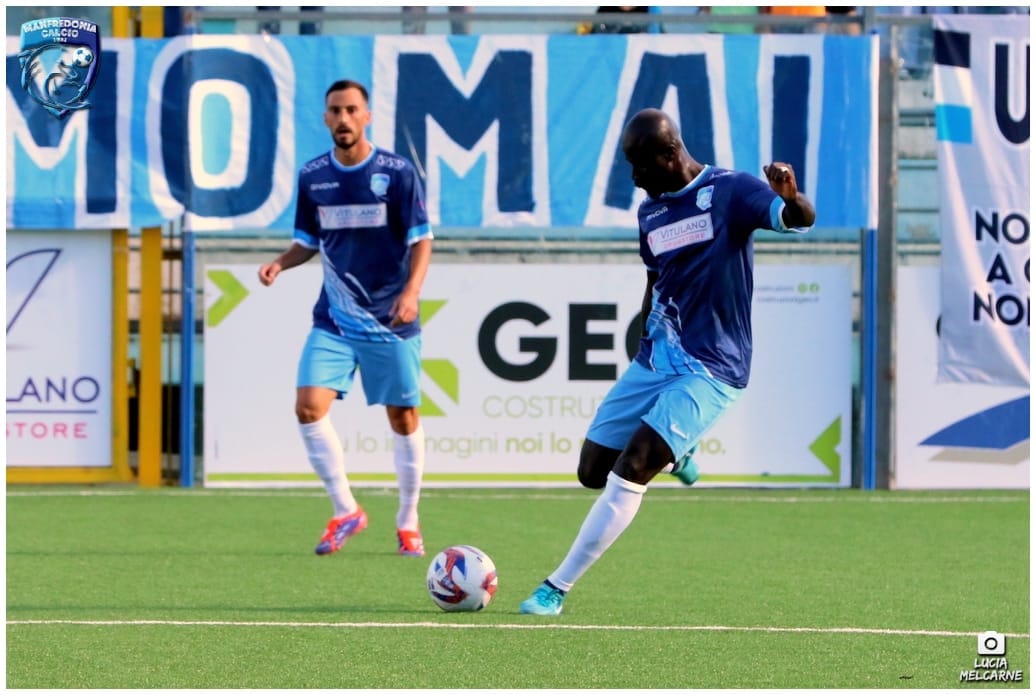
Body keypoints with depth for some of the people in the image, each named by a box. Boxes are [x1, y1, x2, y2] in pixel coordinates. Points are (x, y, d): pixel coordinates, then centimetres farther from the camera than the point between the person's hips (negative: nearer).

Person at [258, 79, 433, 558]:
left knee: (403, 418, 5)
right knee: (308, 407, -14)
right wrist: (281, 263, -6)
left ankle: (407, 523, 22)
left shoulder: (397, 173, -6)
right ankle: (345, 512, 2)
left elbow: (421, 239, -6)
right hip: (333, 321, 3)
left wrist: (412, 290, -22)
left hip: (390, 321, -2)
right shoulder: (312, 176, 4)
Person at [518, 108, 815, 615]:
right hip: (654, 361, 8)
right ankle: (674, 452, 37)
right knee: (593, 473, 7)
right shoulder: (650, 212, 10)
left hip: (710, 371, -7)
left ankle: (557, 589, -12)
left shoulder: (727, 191, -11)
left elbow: (799, 220, -26)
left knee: (630, 469, -18)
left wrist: (791, 200, -48)